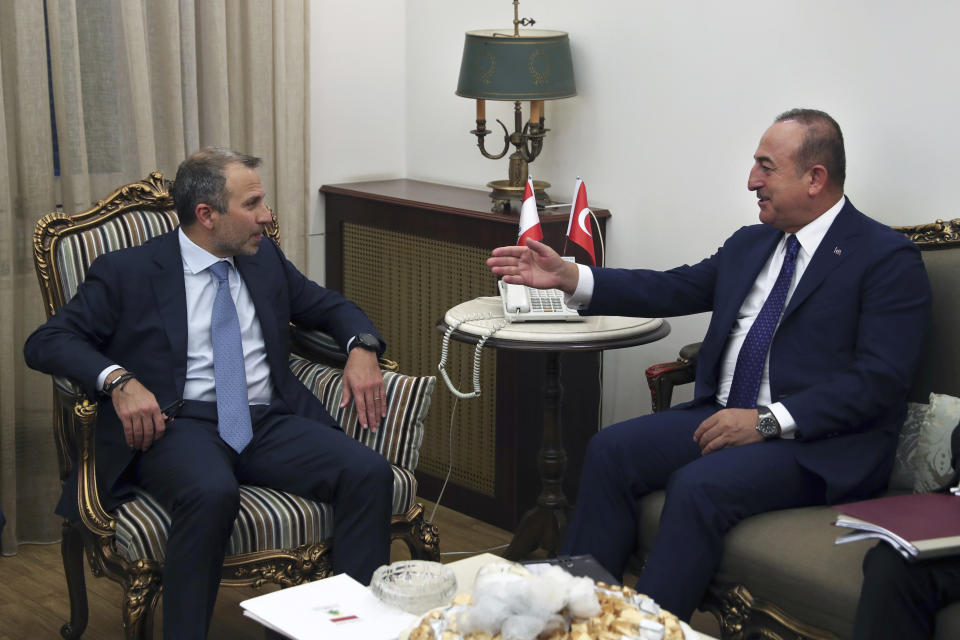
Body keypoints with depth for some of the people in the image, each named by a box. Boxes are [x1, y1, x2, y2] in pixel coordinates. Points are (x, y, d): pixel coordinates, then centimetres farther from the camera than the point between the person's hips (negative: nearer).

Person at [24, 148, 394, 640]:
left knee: (369, 473, -23)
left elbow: (328, 306, 29)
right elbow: (46, 342, 0)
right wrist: (118, 380, -19)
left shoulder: (264, 258, 19)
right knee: (212, 493, -39)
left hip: (268, 423, 5)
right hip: (181, 427, -4)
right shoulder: (126, 273, 4)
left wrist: (362, 348, 5)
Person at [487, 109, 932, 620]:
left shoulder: (889, 260, -8)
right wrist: (566, 277, 5)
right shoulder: (749, 244, 17)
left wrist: (769, 421, -22)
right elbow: (670, 290, 16)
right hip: (725, 416, 8)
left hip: (823, 444, -7)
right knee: (610, 451, -11)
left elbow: (879, 381, -16)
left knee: (698, 485, -31)